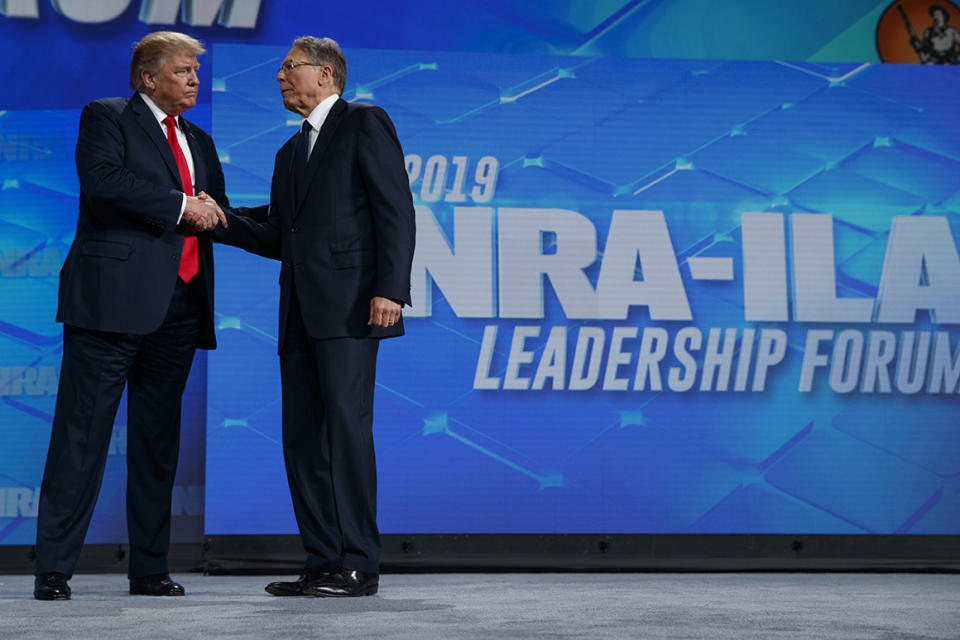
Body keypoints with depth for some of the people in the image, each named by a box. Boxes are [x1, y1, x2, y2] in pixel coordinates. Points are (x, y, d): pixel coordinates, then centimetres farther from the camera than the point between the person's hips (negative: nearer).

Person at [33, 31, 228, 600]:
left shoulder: (200, 142, 24)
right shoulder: (106, 117, 3)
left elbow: (217, 215, 27)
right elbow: (103, 179, -15)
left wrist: (210, 209, 4)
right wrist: (180, 205, -14)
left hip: (179, 306, 7)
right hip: (115, 296, -7)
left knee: (158, 439, 9)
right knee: (83, 432, -7)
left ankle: (150, 568, 14)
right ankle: (54, 569, -5)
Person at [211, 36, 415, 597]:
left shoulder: (365, 124, 2)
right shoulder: (291, 152, 26)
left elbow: (396, 210, -8)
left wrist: (390, 288, -18)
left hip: (350, 303, -8)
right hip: (300, 310, 8)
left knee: (346, 425, -13)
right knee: (303, 436, 4)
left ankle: (358, 566, -11)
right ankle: (325, 564, 8)